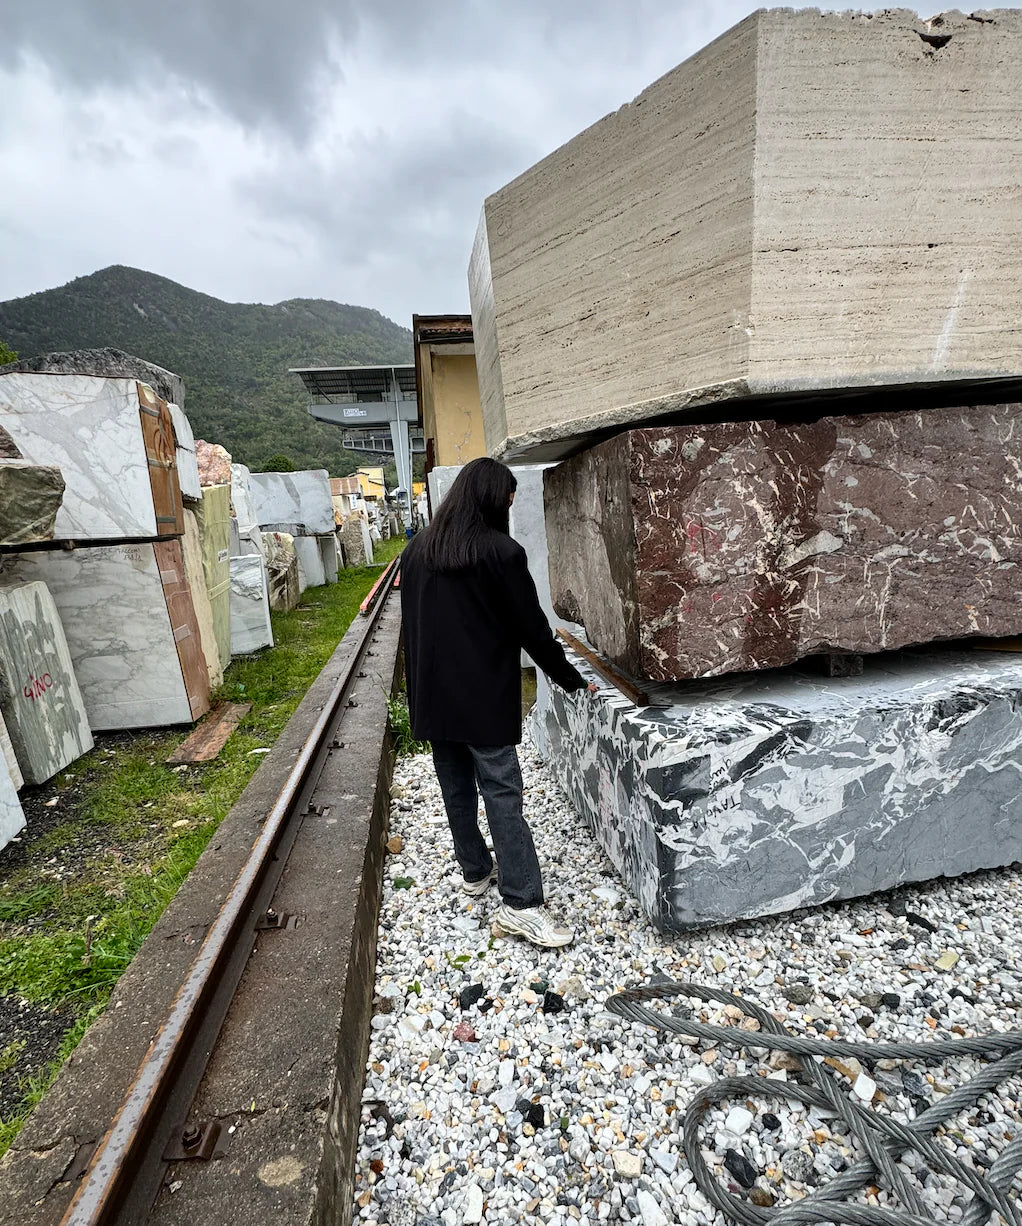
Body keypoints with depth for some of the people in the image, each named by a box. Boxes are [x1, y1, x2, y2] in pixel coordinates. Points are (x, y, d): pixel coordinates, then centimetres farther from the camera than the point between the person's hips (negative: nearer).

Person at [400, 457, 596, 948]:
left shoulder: (416, 549, 6)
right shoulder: (501, 553, -14)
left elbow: (411, 623, 12)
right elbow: (532, 628, -11)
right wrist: (573, 681, 1)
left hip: (432, 695, 7)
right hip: (483, 698, -6)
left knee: (456, 787, 17)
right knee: (502, 793, 0)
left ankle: (474, 872, 33)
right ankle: (519, 904, 5)